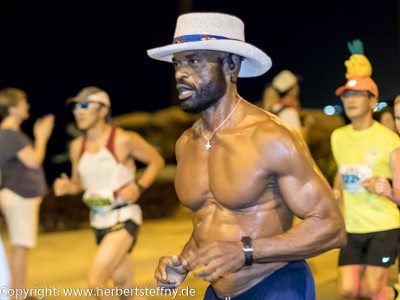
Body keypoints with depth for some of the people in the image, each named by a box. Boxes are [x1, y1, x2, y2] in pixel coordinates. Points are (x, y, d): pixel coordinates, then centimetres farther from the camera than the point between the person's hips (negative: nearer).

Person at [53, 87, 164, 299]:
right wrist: (67, 186, -6)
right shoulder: (77, 146, 4)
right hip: (100, 221, 6)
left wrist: (139, 187, -14)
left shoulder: (124, 140, -12)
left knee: (96, 280, -18)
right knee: (122, 281, 16)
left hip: (124, 219, -6)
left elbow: (156, 161, 0)